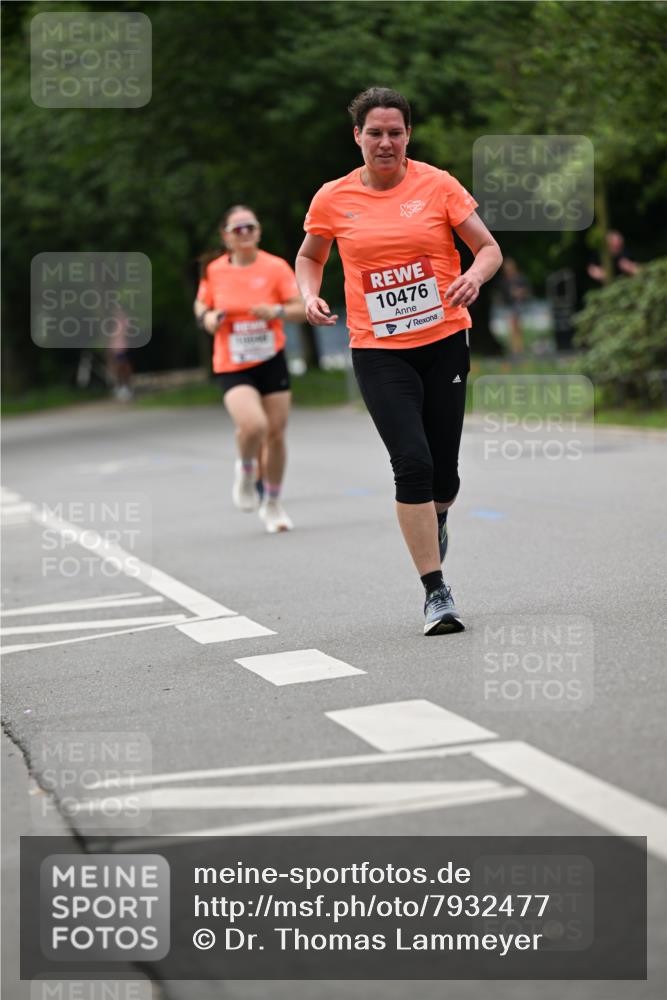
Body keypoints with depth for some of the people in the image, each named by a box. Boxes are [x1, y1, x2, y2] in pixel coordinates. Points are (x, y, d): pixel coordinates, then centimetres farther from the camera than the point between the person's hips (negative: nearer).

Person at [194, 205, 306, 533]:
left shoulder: (275, 267, -5)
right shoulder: (214, 271, -1)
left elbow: (301, 309, -4)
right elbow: (201, 303, 16)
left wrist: (277, 311, -24)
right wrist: (206, 317, -6)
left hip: (271, 361, 1)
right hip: (233, 367, -1)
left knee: (276, 433, 5)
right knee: (253, 425, -25)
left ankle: (273, 504, 27)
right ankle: (246, 470, 10)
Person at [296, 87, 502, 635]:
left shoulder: (437, 185, -1)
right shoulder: (333, 199, 2)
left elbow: (489, 248, 2)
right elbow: (309, 257, 19)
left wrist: (474, 276, -20)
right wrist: (310, 295, -1)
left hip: (444, 340, 1)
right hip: (378, 351, -1)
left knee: (443, 470, 3)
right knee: (412, 462, -16)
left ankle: (437, 520, 43)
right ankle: (436, 591, -9)